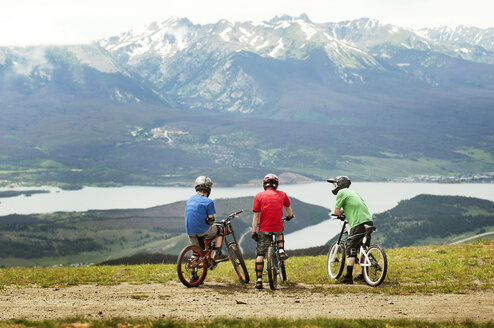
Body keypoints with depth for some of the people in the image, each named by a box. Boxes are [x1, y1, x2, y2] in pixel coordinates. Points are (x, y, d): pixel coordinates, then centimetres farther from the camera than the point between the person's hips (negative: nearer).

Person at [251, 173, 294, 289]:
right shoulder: (282, 195, 3)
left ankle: (259, 280, 1)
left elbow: (256, 215, -6)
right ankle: (281, 251, 19)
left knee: (260, 254, 6)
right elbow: (288, 209, 22)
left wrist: (254, 232, -3)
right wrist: (289, 216, 44)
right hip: (278, 227, 2)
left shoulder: (259, 196, -3)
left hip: (264, 230, -2)